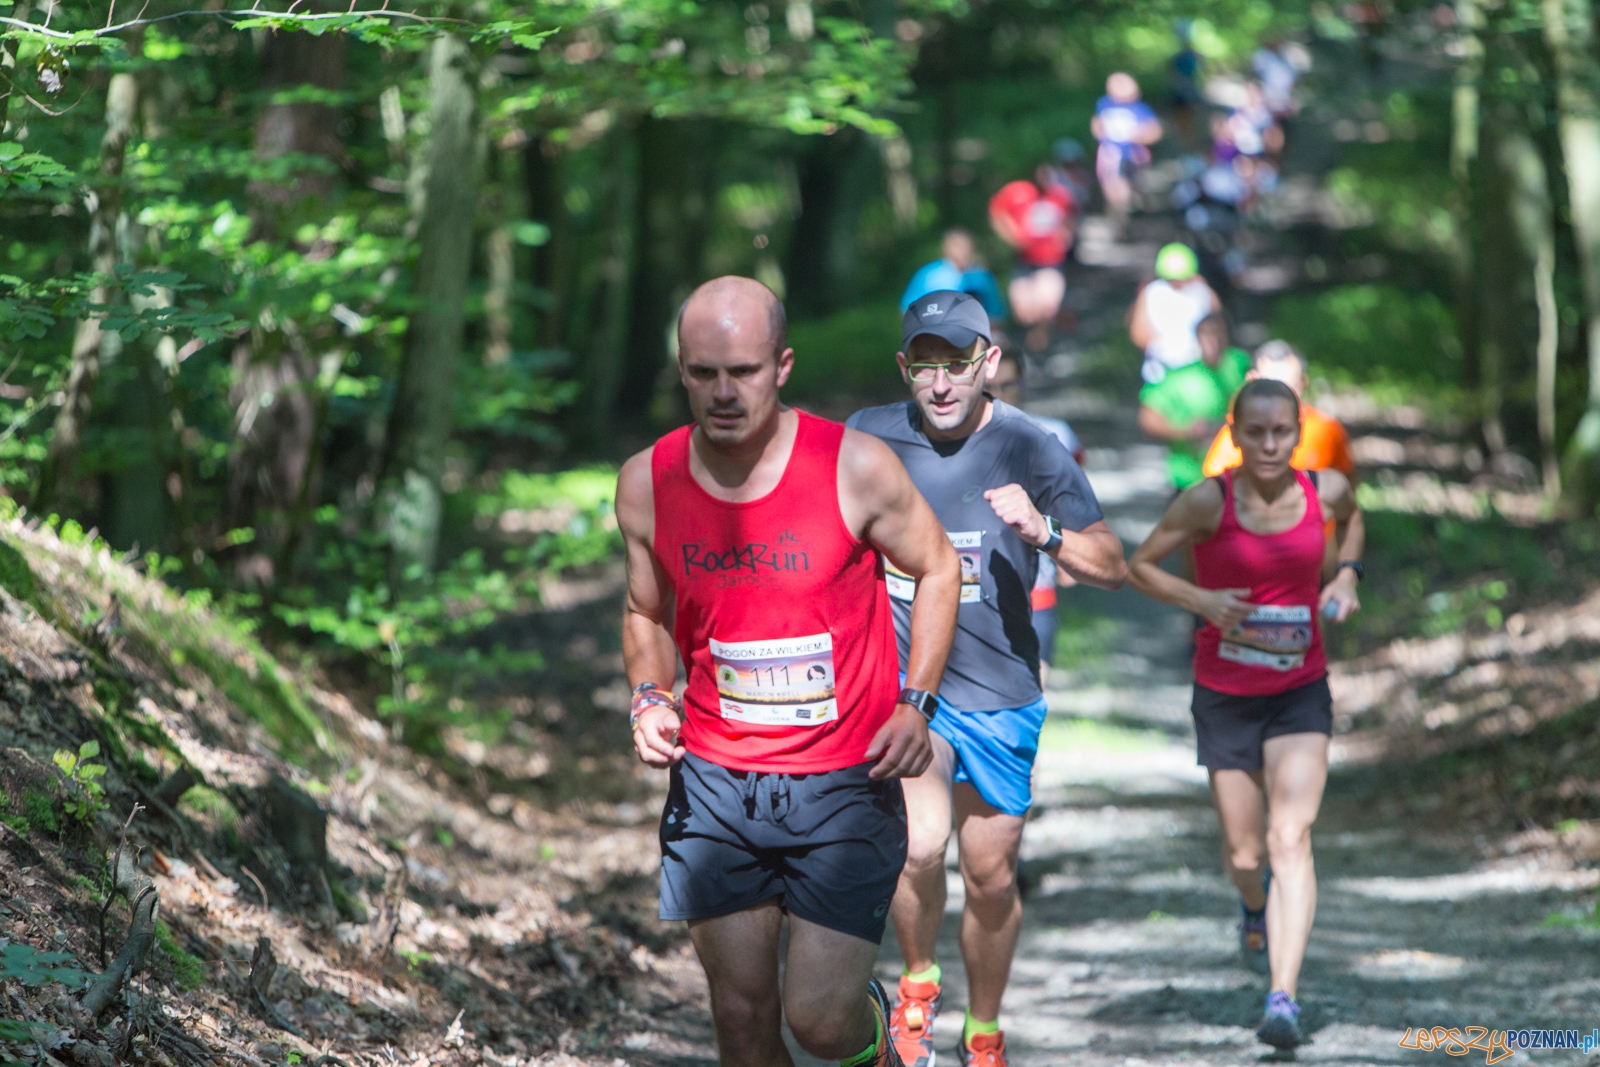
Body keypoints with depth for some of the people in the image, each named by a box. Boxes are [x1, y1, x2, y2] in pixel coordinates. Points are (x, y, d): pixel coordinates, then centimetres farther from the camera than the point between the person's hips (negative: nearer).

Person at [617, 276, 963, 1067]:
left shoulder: (854, 468, -13)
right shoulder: (647, 483, -4)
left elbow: (937, 569, 4)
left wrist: (915, 706, -7)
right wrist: (649, 697, -6)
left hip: (845, 784, -3)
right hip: (715, 786, 3)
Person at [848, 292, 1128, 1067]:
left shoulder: (1031, 449, -7)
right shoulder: (868, 438, -4)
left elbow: (1112, 568, -5)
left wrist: (1045, 533, -23)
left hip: (1001, 692, 1)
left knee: (991, 879, 10)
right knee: (920, 844, -24)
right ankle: (917, 985, 5)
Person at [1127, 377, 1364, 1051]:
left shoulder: (1326, 489, -6)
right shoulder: (1209, 502, -14)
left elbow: (1350, 515, 19)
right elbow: (1140, 566, -3)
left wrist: (1346, 574, 1)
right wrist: (1200, 599, -19)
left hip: (1300, 692, 0)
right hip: (1225, 696, 0)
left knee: (1290, 839, -16)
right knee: (1243, 852, 10)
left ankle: (1283, 1001, -21)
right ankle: (1255, 906, 49)